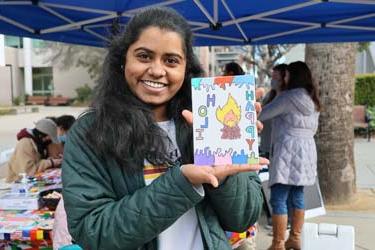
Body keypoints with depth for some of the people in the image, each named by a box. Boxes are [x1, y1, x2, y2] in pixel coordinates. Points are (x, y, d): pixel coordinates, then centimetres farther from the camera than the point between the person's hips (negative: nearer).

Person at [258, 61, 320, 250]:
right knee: (297, 196, 16)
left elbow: (262, 115, -7)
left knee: (278, 199, -5)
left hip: (288, 150, -9)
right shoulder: (313, 101, 15)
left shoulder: (288, 97, -11)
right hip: (307, 149, 9)